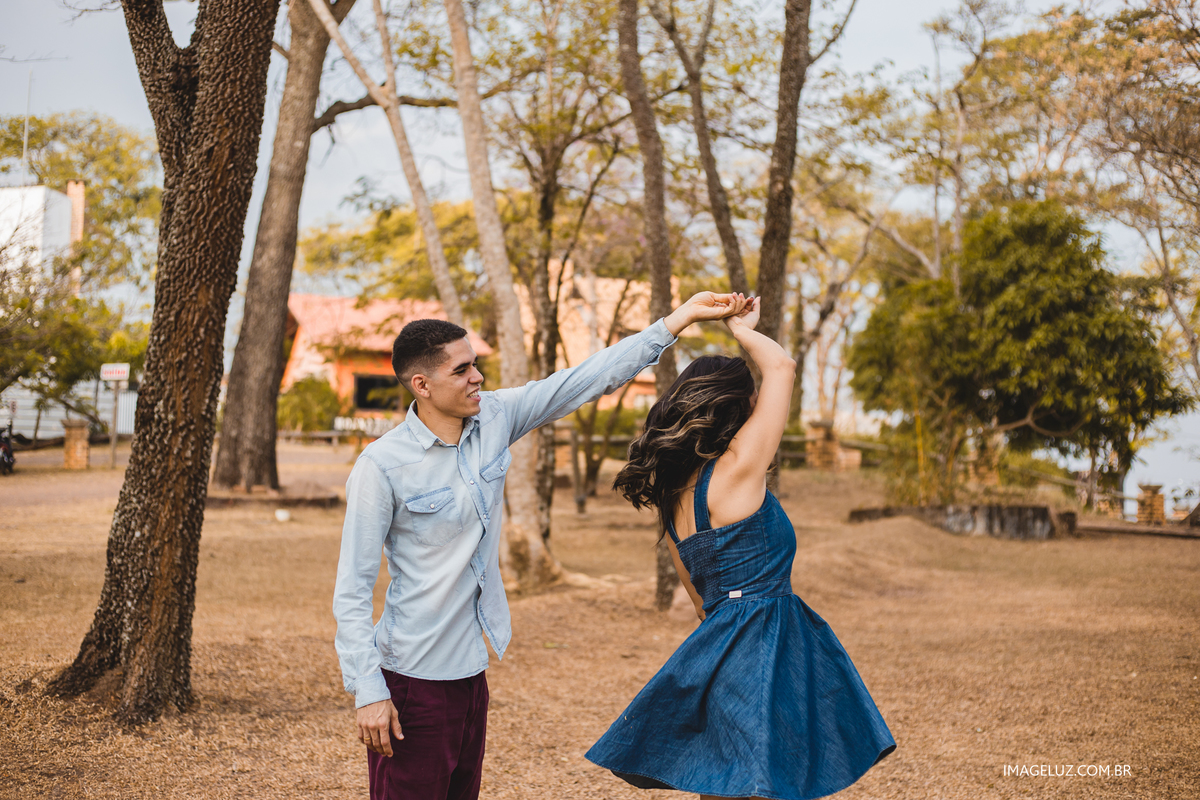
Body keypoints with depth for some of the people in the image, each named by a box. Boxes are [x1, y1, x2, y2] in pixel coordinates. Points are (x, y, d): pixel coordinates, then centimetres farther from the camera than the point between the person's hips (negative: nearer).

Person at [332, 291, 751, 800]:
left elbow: (587, 380, 2)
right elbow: (352, 590, -14)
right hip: (413, 681, -6)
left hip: (470, 670, 7)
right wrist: (367, 692, -19)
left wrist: (680, 319, -2)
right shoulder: (381, 467, -15)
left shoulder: (493, 418, 1)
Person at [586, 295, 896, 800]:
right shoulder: (734, 473, -12)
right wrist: (742, 330, 7)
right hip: (765, 646, -9)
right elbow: (782, 368, -9)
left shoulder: (672, 494, 12)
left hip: (721, 642, 9)